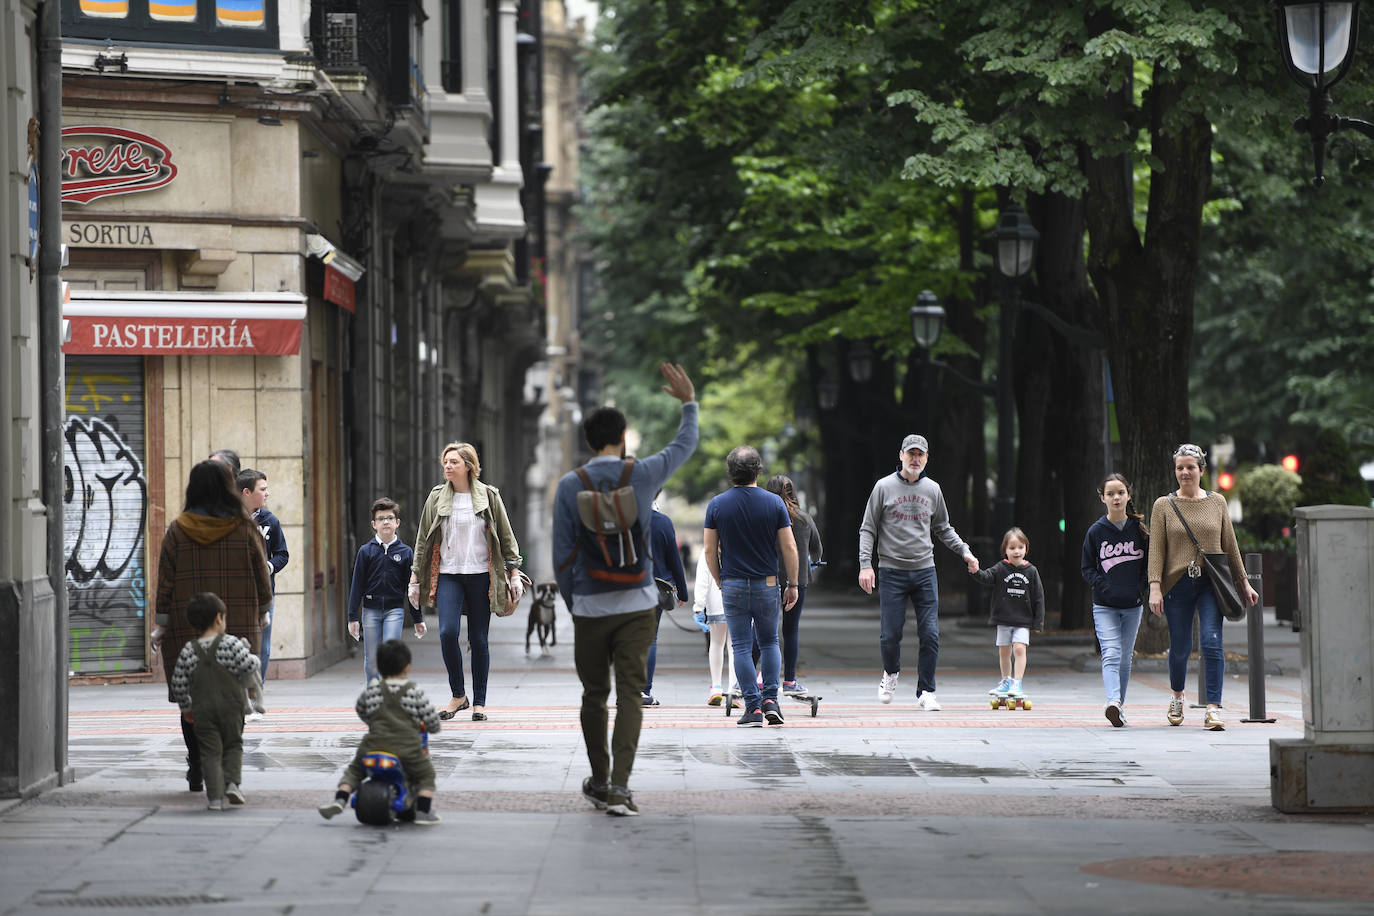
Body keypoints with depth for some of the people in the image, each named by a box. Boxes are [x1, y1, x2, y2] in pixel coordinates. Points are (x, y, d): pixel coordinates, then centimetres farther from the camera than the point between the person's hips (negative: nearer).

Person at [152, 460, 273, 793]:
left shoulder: (177, 531, -2)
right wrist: (260, 615, 20)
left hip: (188, 629, 0)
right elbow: (262, 578, 5)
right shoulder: (245, 529, -1)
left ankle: (196, 767, 2)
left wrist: (161, 627, 6)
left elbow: (166, 582, -1)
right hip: (238, 629, 0)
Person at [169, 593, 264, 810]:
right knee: (233, 746, 16)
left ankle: (215, 796, -6)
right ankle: (232, 782, -4)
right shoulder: (230, 643, -9)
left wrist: (186, 707, 19)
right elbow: (249, 667, -12)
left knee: (211, 752, 3)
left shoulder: (188, 651, 0)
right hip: (230, 706, -1)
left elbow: (179, 685, 4)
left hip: (202, 710, 1)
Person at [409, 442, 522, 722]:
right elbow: (423, 539, 11)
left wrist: (514, 570, 3)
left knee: (478, 640, 1)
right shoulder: (437, 498, 6)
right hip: (448, 575, 1)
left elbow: (506, 536, 9)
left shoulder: (488, 497, 3)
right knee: (447, 633, -16)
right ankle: (458, 696, 0)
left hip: (480, 575, -1)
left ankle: (479, 702, 10)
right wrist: (415, 576, 8)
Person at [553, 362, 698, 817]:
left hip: (590, 606, 0)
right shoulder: (643, 474, -2)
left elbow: (562, 554, -2)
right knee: (630, 695, -3)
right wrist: (688, 403, 34)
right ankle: (619, 786, -14)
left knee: (594, 695, 14)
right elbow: (684, 446, 18)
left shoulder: (570, 485, -3)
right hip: (637, 604, 0)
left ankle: (599, 781, 25)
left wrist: (570, 603, 11)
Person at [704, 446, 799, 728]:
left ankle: (752, 707, -2)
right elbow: (789, 548, -4)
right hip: (767, 584, 1)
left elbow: (710, 551, -1)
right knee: (769, 642, 16)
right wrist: (792, 584, 6)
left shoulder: (717, 505, -4)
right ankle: (771, 699, 3)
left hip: (733, 585, -1)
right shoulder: (774, 503, -5)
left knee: (742, 647, 4)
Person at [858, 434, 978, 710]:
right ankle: (891, 672, 26)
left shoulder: (932, 490, 9)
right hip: (891, 572, -2)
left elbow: (943, 529, 21)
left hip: (925, 572, 2)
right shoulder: (884, 487, 0)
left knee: (930, 634, -5)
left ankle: (926, 691, 3)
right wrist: (865, 564, -10)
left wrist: (964, 551, 7)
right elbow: (868, 529, 1)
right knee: (890, 635, -3)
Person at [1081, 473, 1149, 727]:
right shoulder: (1096, 531, 0)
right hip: (1104, 607, -2)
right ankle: (1113, 703, -34)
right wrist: (1105, 587, -11)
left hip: (1133, 606, 2)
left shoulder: (1139, 529, 3)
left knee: (1125, 658, 9)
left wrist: (1140, 588, -4)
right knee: (1111, 655, -17)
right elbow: (1087, 569, 4)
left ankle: (1119, 705, 20)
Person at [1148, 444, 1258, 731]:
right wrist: (1155, 588, -10)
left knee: (1212, 642, -15)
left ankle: (1213, 708, -17)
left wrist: (1244, 583, 15)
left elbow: (1230, 545, 15)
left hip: (1212, 582, 0)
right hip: (1178, 584, 0)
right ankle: (1177, 696, 34)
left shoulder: (1217, 502, 10)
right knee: (1180, 648, 5)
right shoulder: (1164, 506, 5)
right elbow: (1156, 549, 0)